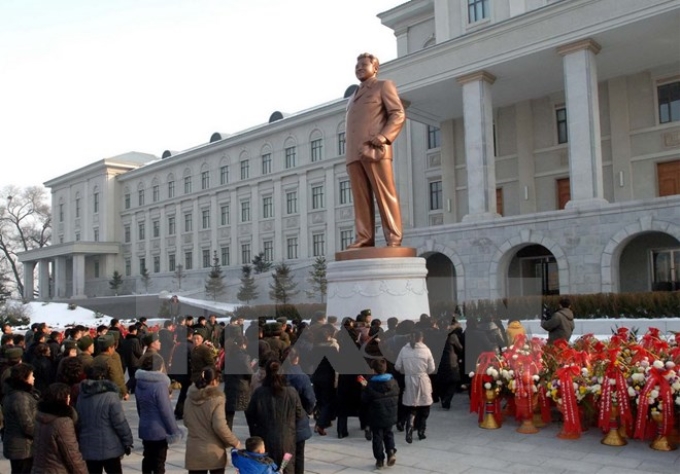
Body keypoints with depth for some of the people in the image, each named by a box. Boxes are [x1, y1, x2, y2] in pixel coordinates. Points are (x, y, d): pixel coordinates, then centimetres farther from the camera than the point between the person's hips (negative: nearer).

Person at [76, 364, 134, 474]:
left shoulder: (81, 397, 4)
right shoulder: (110, 396, -16)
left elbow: (77, 422, 13)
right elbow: (120, 423, -15)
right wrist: (128, 441, -5)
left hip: (88, 447, 5)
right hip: (109, 447, -5)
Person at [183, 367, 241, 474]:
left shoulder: (190, 398, 3)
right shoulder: (216, 398, -14)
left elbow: (186, 422, 15)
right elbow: (220, 426, -19)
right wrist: (234, 442, -6)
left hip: (194, 451, 4)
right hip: (214, 452, -4)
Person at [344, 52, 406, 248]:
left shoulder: (384, 86, 13)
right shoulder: (354, 96, 33)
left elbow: (398, 114, 0)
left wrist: (384, 136, -16)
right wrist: (349, 152, 12)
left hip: (374, 150, -6)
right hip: (354, 153, 6)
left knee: (385, 195, -10)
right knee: (360, 198, -2)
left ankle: (394, 239, -11)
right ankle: (364, 238, -3)